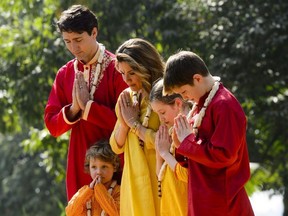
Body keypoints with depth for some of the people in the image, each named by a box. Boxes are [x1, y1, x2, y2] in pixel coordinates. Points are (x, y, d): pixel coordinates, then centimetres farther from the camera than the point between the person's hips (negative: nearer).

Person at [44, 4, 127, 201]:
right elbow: (52, 125, 7)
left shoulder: (117, 69, -7)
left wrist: (88, 106, -16)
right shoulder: (64, 74, 9)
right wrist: (73, 109, -12)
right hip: (81, 165, 5)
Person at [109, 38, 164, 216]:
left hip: (158, 182, -6)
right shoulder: (127, 98, 10)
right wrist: (123, 123, -7)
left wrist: (134, 123, -10)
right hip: (134, 183, 6)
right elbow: (116, 147, 12)